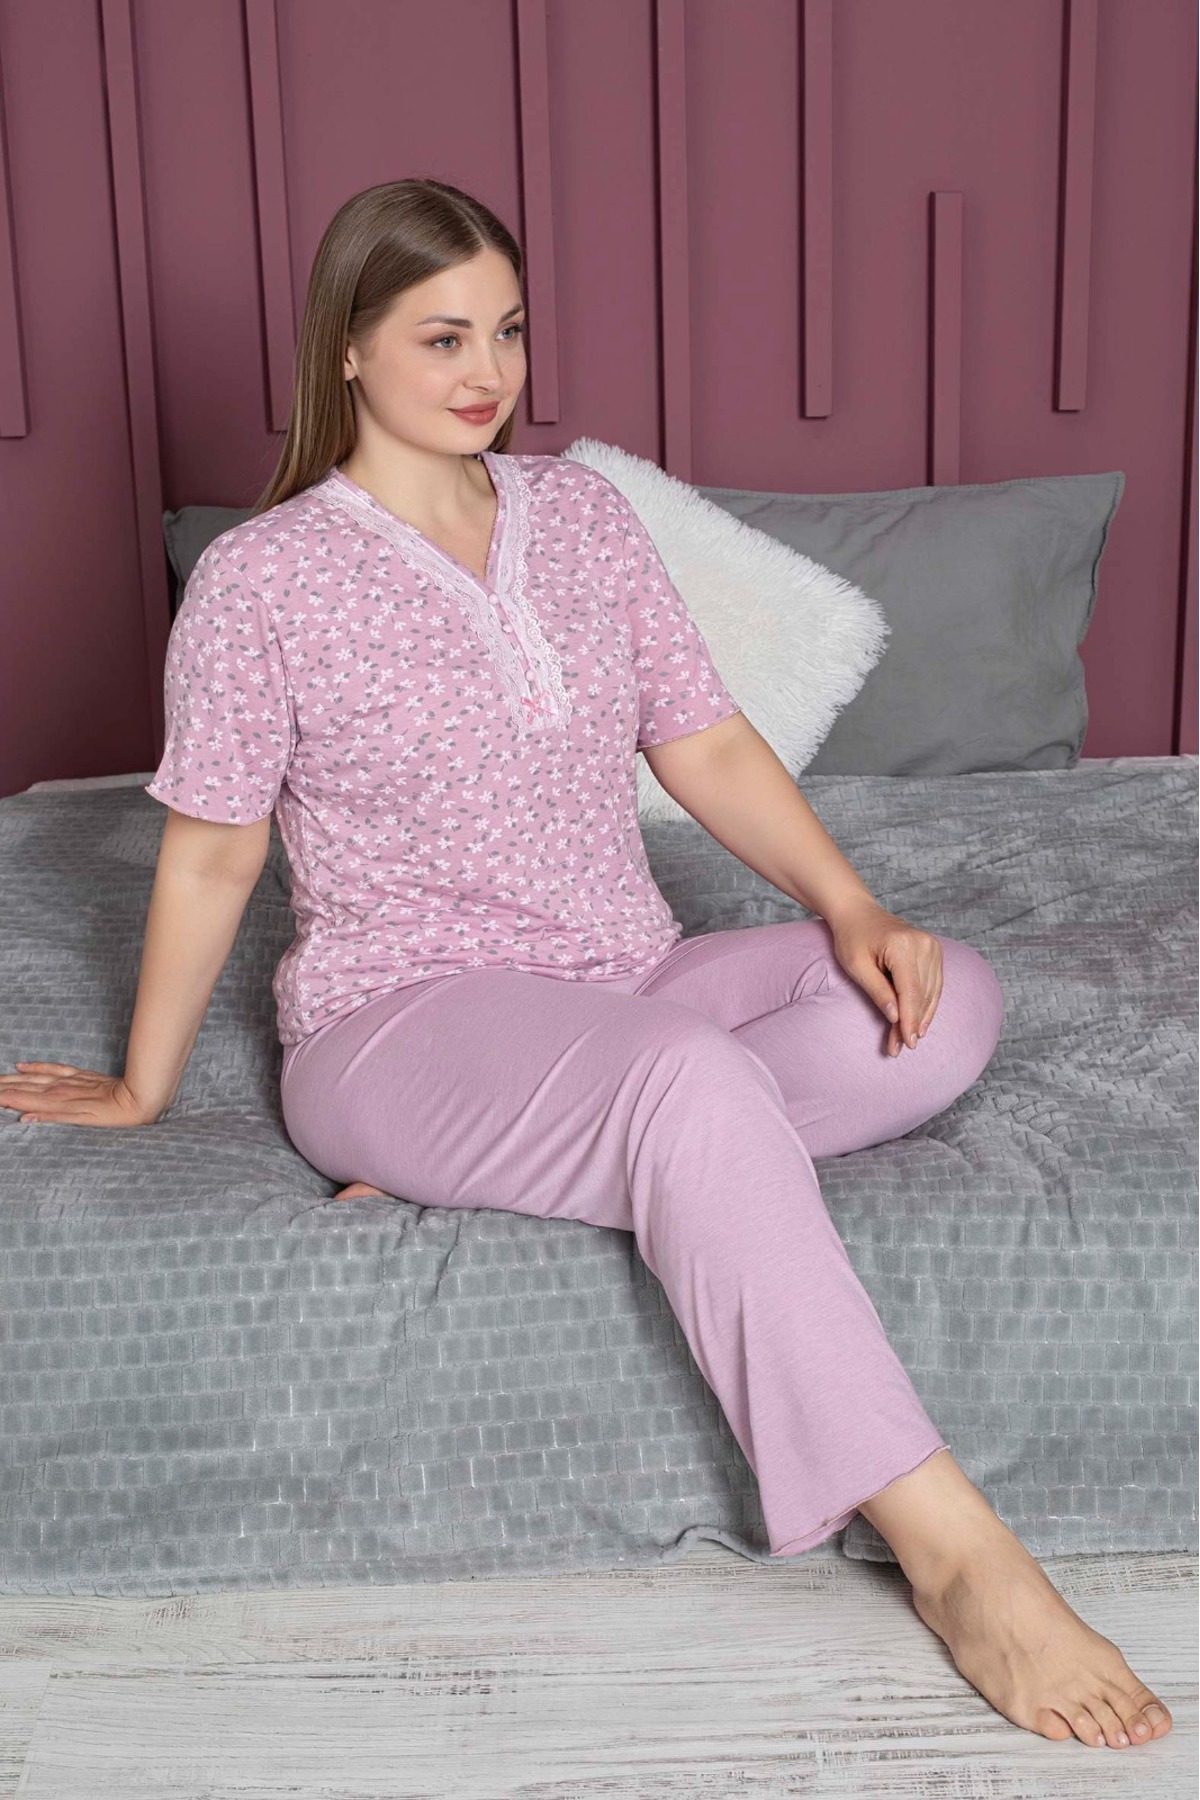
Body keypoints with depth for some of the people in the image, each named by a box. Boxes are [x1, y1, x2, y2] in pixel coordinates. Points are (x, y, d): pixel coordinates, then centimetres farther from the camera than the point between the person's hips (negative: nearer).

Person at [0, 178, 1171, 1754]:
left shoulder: (584, 512, 9)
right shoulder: (262, 579, -6)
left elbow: (707, 742, 8)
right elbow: (211, 855, 1)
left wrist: (850, 906, -7)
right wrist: (145, 1087, 9)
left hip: (627, 982, 6)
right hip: (402, 1020, -6)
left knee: (948, 1001, -16)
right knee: (698, 1090, -37)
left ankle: (483, 1180, -24)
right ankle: (954, 1554, -32)